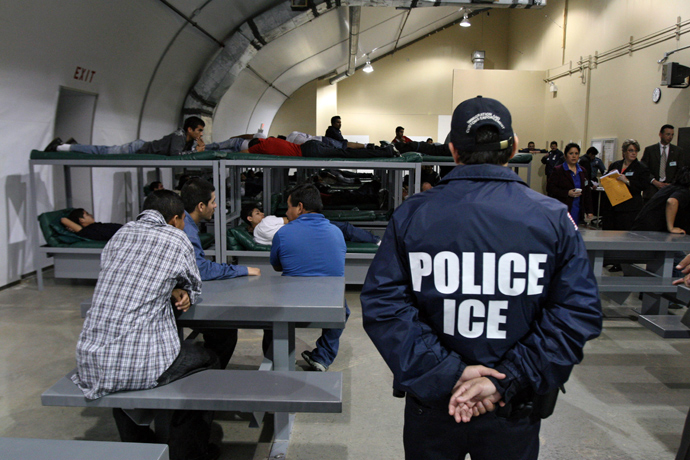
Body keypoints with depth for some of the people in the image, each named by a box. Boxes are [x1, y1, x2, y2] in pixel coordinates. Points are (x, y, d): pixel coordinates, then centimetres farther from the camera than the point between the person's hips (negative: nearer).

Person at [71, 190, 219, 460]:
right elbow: (195, 288, 12)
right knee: (207, 362, 19)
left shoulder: (120, 234, 12)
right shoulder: (176, 239, -2)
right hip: (140, 366, -6)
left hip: (91, 362, 6)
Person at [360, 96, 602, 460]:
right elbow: (578, 313, -14)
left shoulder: (411, 215, -9)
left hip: (431, 405, 1)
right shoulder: (554, 218, -9)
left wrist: (446, 374, -16)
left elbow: (382, 305, -15)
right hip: (516, 415, 0)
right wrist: (508, 382, -15)